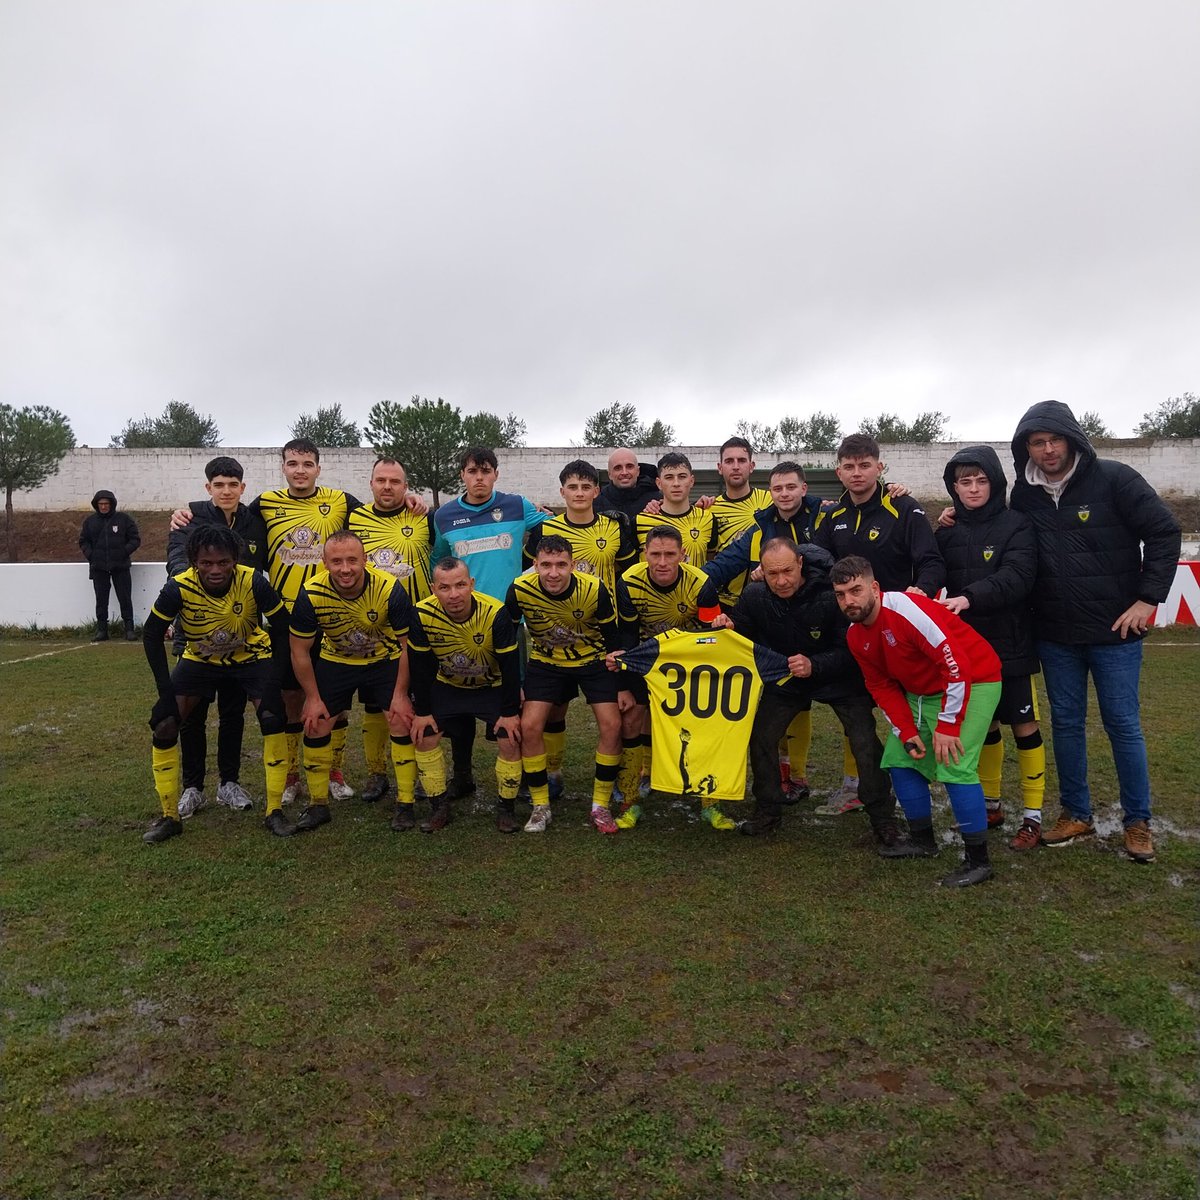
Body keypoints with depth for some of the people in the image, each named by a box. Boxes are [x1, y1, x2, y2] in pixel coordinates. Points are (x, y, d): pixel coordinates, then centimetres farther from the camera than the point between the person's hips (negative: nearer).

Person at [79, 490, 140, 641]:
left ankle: (129, 629, 5)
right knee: (101, 601, 5)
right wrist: (90, 555, -1)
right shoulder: (90, 521, 8)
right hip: (98, 568, 2)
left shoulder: (124, 519, 0)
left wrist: (124, 553, -10)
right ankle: (101, 630, 11)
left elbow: (135, 539, 3)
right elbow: (83, 541, 15)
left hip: (120, 567, -2)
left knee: (125, 599, 0)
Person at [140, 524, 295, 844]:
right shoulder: (179, 588, -28)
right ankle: (169, 817, 9)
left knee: (272, 716, -21)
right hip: (200, 659, 2)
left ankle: (275, 812, -6)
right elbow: (152, 635, -15)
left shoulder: (254, 583, -30)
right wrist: (166, 692, -19)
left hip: (252, 656, -1)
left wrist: (273, 683, -23)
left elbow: (281, 629, -18)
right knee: (164, 724, -9)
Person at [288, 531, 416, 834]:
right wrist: (313, 698, -7)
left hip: (385, 660, -1)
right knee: (316, 725, -2)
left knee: (402, 723, -9)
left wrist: (400, 694, -12)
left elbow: (408, 645, -15)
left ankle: (406, 803, 6)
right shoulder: (311, 594, -26)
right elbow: (300, 651, -10)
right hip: (334, 661, 2)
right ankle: (318, 805, 16)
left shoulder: (390, 589, -30)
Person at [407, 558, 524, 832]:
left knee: (510, 741, -14)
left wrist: (510, 712, -17)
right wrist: (422, 712, -8)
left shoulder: (495, 613, -31)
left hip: (492, 686, -2)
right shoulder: (422, 615, -25)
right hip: (446, 686, 2)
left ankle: (506, 807, 8)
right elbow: (420, 666, -12)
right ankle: (440, 807, 10)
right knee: (424, 736, -8)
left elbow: (510, 666, -21)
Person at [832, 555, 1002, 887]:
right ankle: (922, 840, 27)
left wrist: (947, 725, -26)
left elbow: (956, 664, -30)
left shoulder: (905, 608, -29)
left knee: (954, 767, -19)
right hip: (922, 691, 9)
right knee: (898, 758, 8)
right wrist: (906, 732, -5)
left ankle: (978, 861, -4)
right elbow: (881, 685, 6)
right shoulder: (855, 634, -3)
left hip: (971, 683, -8)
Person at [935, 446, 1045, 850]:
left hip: (1010, 646, -4)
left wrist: (970, 597, -36)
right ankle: (990, 805, 29)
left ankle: (1033, 815, 16)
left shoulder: (1016, 525, -8)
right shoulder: (946, 531, 5)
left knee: (1023, 725, 4)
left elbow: (1016, 577, -23)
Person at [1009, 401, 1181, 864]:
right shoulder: (1024, 494, 2)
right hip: (1054, 635, 4)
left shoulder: (1114, 479, -10)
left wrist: (1148, 598, -11)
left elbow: (1164, 532, -8)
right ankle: (1076, 814, 26)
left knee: (1123, 724, 6)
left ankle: (1137, 821, 22)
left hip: (1115, 631, -3)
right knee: (1066, 723, 11)